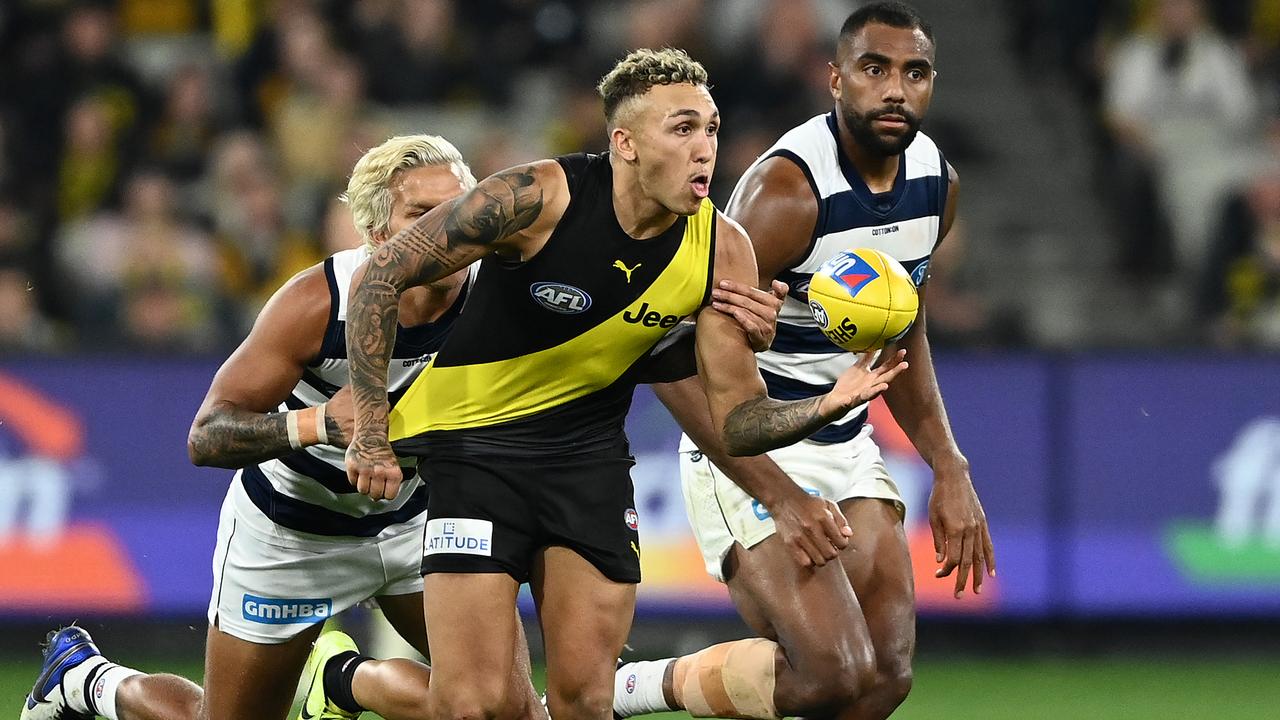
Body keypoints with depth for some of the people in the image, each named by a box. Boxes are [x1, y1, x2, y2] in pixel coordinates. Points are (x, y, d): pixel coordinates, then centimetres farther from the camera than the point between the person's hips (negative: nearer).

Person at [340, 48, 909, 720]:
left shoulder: (722, 251, -11)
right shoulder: (539, 197, -22)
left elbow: (736, 418, -6)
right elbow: (381, 275, -15)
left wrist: (829, 405, -26)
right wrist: (370, 430, -17)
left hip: (589, 448, 4)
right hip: (471, 436, -4)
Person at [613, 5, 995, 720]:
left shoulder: (936, 184, 2)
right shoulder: (788, 190, -23)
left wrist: (949, 469, 10)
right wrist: (781, 498, -27)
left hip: (847, 445, 8)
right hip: (747, 449, -8)